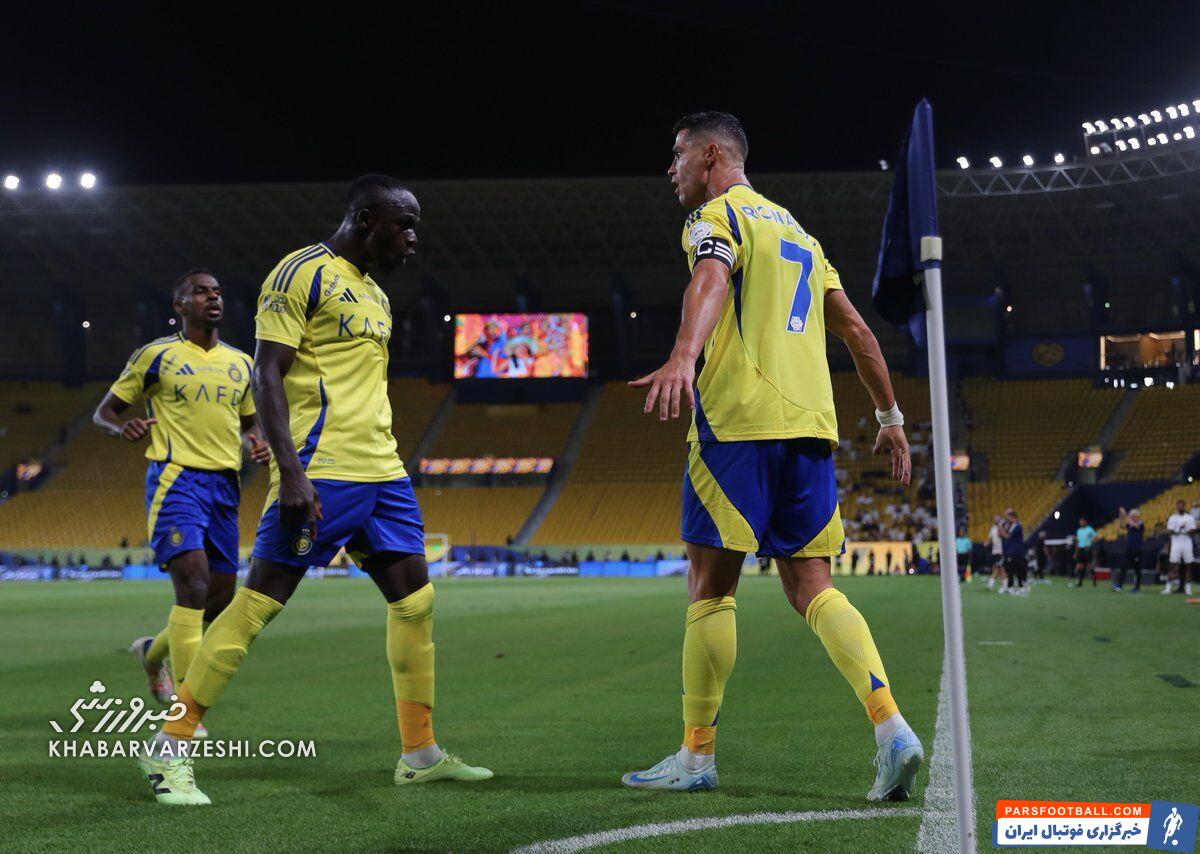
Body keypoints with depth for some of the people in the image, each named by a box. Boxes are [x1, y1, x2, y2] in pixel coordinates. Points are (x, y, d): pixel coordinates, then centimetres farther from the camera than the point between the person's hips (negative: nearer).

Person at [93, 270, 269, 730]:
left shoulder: (241, 363, 14)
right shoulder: (156, 356, 1)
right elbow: (103, 411, 6)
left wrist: (257, 443, 4)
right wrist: (122, 426, -18)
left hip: (225, 485, 6)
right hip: (176, 480, -6)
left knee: (221, 597, 8)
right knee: (194, 585, -20)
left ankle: (153, 651, 38)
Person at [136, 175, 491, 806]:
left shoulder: (376, 296, 20)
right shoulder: (302, 273, -6)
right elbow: (268, 375, -13)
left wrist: (385, 479, 24)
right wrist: (291, 471, -22)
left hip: (381, 471, 9)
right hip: (320, 469, -9)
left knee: (413, 599, 5)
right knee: (261, 599, -8)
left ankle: (420, 754, 14)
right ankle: (170, 747, 0)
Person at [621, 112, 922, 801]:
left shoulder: (716, 216, 1)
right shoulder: (794, 230, 25)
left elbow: (709, 283, -22)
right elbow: (856, 330, 25)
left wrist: (683, 358, -40)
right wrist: (891, 417, 29)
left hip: (739, 422, -7)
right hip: (811, 426, 7)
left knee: (711, 586, 0)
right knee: (812, 587, 6)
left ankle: (697, 756, 6)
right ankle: (892, 726, -10)